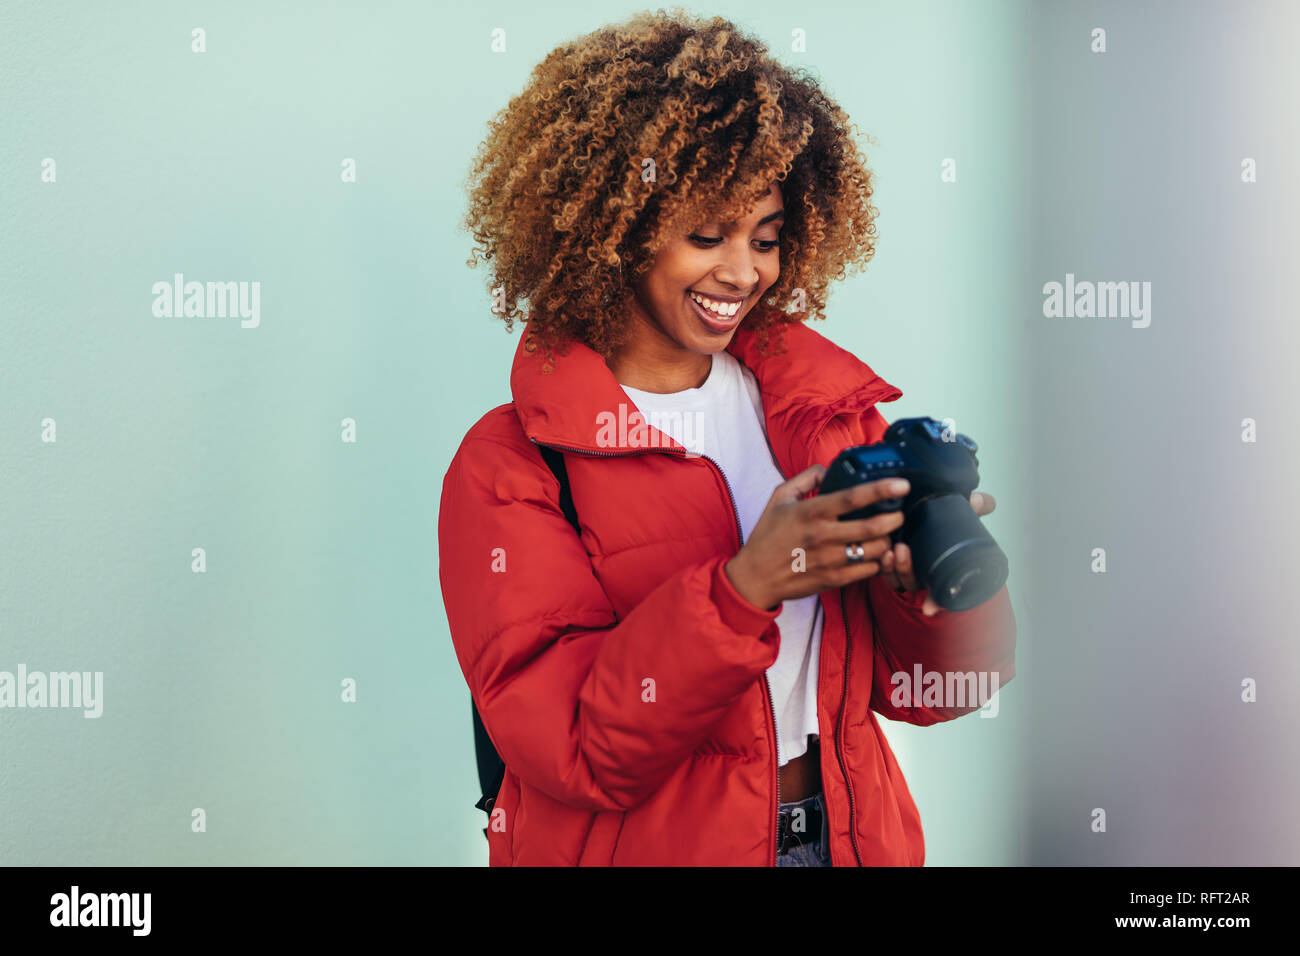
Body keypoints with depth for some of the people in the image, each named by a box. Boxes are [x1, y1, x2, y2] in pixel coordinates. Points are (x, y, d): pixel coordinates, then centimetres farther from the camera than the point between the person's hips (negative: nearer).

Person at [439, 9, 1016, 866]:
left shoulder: (824, 399, 1)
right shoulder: (510, 466, -10)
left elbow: (919, 687, 0)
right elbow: (564, 746, -18)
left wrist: (943, 565, -20)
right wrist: (746, 587, -28)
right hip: (649, 845, -3)